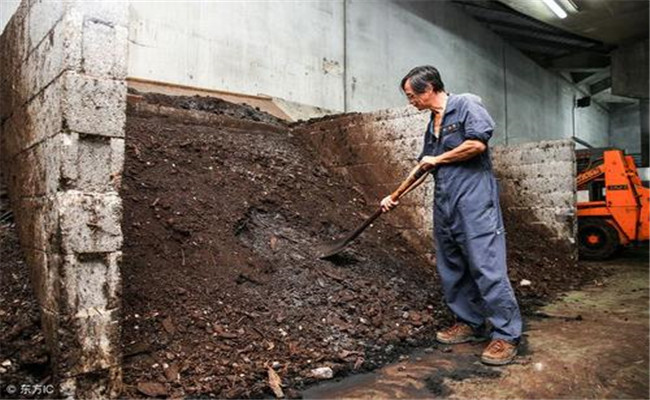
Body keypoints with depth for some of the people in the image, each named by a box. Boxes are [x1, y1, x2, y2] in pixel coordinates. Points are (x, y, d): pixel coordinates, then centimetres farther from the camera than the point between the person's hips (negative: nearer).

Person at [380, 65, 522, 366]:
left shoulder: (466, 105, -2)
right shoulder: (432, 125, 22)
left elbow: (478, 143, -17)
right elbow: (422, 167, 29)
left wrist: (438, 159, -5)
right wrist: (395, 197, 27)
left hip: (473, 199, -9)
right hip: (444, 204, 9)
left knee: (486, 267, -9)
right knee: (451, 268, 10)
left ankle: (506, 335, -1)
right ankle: (469, 323, 23)